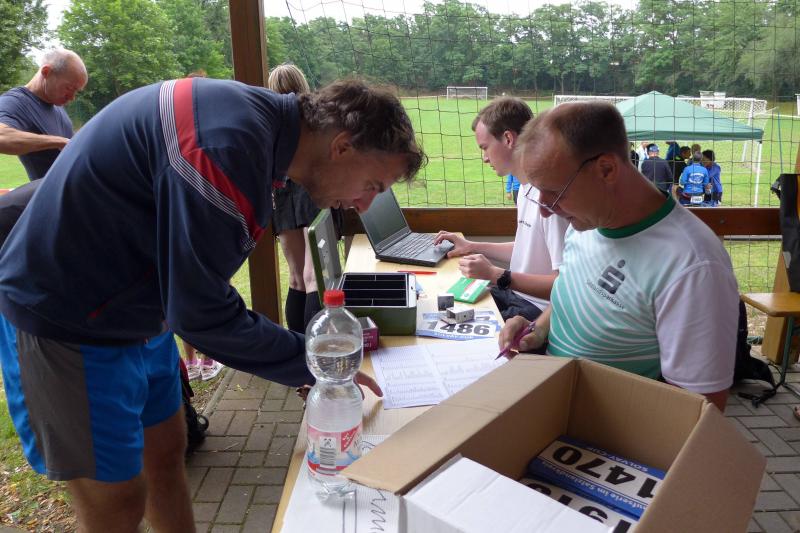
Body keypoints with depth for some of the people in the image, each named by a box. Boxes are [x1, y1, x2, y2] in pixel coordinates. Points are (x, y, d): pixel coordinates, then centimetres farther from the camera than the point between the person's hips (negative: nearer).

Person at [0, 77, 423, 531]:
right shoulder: (228, 142, -30)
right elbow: (200, 311, -26)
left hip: (136, 313, 9)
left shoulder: (258, 121, 1)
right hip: (68, 325, -9)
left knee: (166, 453, 20)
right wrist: (312, 364, -15)